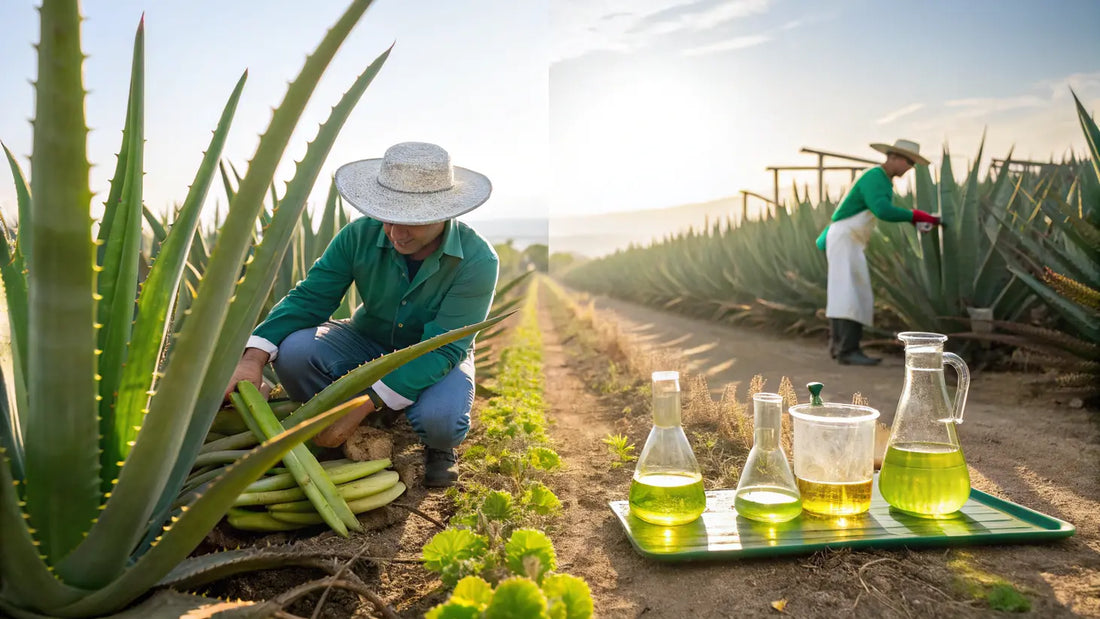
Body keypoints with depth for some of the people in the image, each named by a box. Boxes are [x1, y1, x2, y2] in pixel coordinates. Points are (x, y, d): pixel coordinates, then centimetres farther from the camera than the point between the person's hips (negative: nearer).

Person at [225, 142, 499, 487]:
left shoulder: (477, 261, -28)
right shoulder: (360, 236, -19)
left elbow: (441, 350, -30)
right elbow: (309, 298, -13)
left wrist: (361, 406, -37)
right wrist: (254, 358, -31)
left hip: (437, 358, -3)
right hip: (368, 343, 3)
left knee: (438, 419, -36)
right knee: (293, 350, -25)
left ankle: (438, 446, 5)